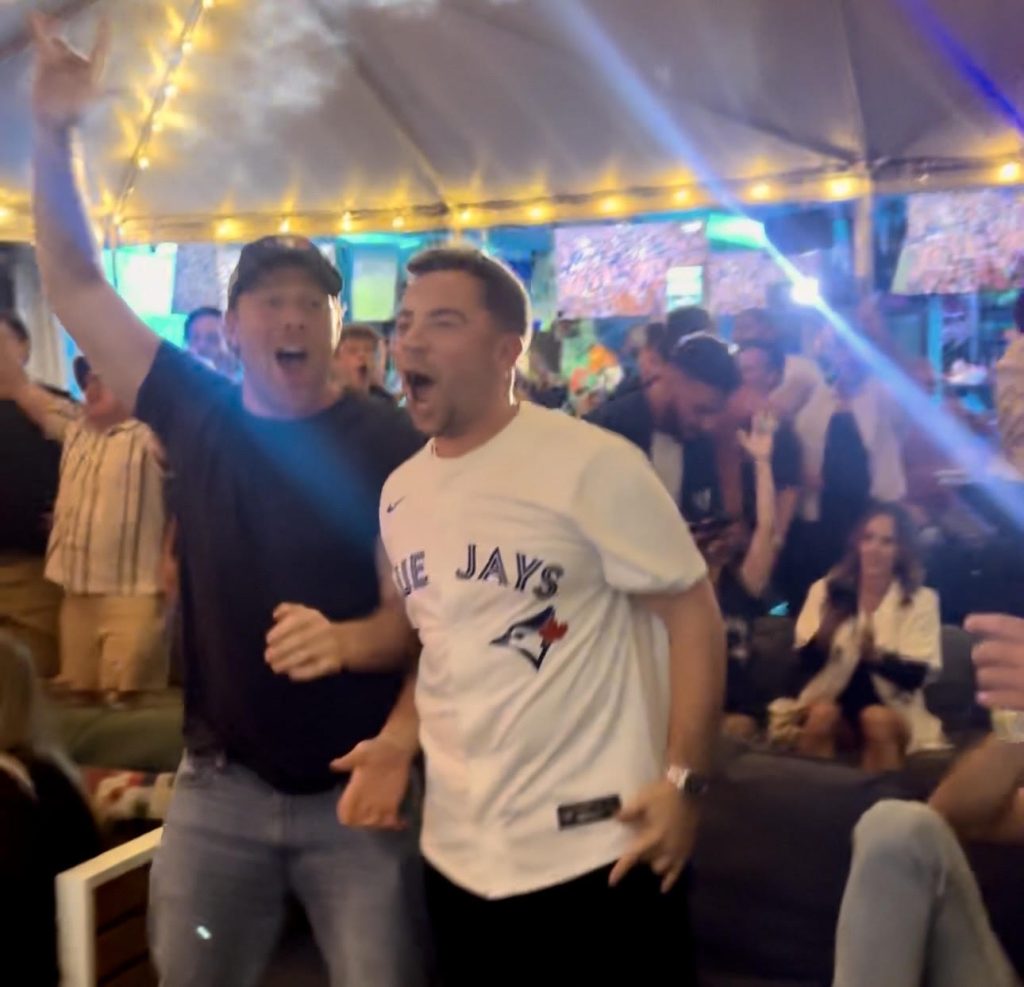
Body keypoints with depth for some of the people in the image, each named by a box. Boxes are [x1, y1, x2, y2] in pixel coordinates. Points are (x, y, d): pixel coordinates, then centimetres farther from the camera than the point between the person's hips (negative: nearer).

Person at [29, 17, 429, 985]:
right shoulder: (197, 414, 1)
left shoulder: (392, 444, -8)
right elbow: (75, 286, 2)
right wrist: (54, 133, -6)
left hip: (351, 783, -3)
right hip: (218, 783, 3)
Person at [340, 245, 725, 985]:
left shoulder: (591, 464, -13)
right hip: (458, 854, 7)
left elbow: (693, 610, -12)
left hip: (596, 848, -6)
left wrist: (684, 780, -17)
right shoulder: (400, 493, 8)